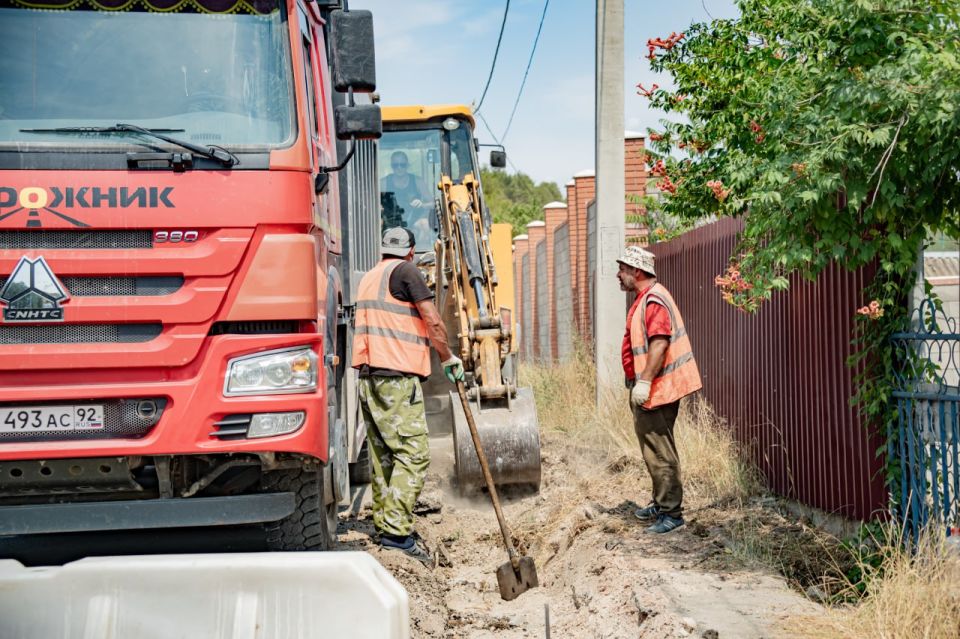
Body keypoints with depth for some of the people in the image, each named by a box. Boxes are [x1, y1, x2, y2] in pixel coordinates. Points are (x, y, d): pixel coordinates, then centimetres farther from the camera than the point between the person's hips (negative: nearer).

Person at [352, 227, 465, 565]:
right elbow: (432, 321, -6)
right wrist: (449, 358, 6)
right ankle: (397, 531, -19)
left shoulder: (368, 277, 23)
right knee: (413, 452, -11)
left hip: (368, 374, 9)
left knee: (382, 454, 11)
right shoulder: (404, 271, -2)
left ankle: (384, 526, 13)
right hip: (397, 375, -9)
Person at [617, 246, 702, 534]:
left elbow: (659, 343, -26)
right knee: (654, 448, 18)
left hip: (656, 390, -11)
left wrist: (644, 382, -28)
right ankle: (661, 503, 29)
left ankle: (671, 513, -2)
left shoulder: (654, 300, -17)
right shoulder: (643, 299, 16)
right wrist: (637, 382, 23)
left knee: (659, 451, -7)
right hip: (647, 388, 11)